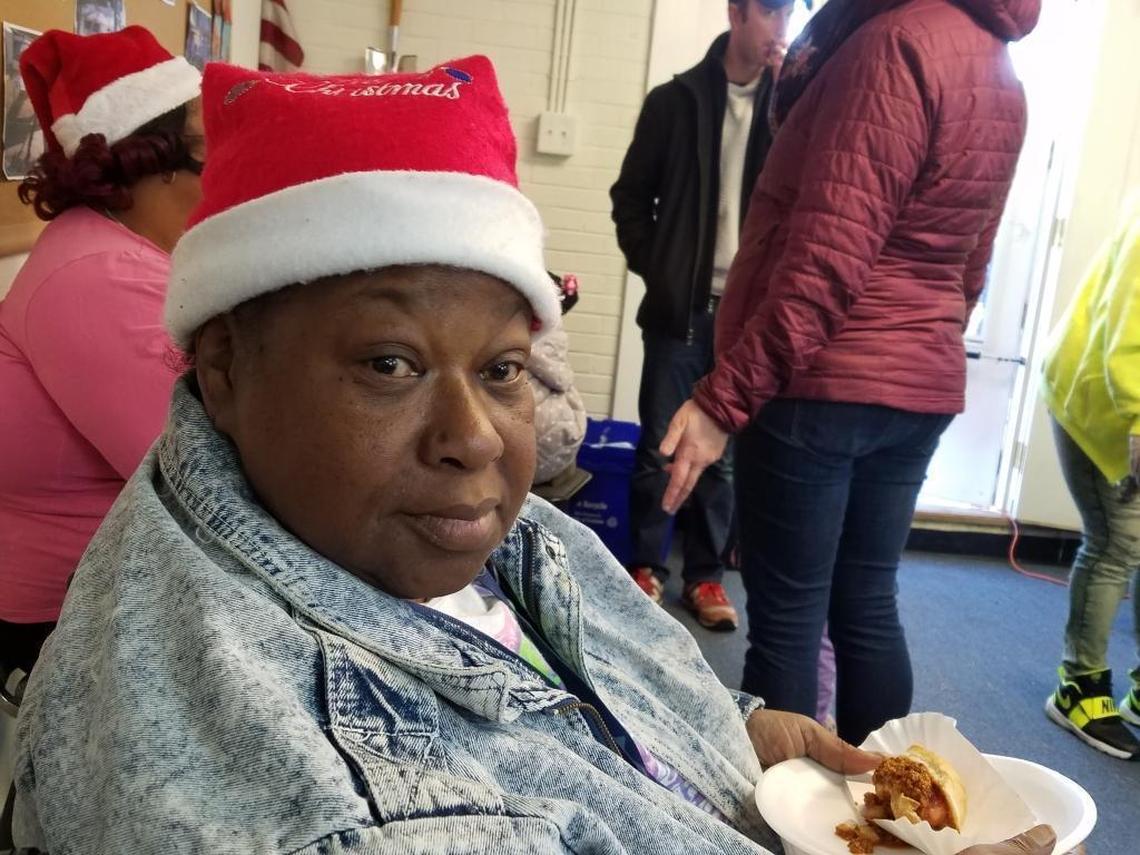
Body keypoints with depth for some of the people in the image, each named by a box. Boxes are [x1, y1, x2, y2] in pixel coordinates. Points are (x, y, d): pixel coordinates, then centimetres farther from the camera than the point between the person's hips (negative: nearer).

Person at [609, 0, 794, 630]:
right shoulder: (676, 99, 3)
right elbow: (631, 196, 6)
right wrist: (654, 270, -1)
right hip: (680, 308, -1)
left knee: (724, 454, 7)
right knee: (658, 446, 5)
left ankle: (705, 574, 20)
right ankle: (645, 565, 21)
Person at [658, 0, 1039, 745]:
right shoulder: (1002, 76, 15)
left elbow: (828, 256, -21)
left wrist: (724, 398, -20)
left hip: (821, 386, -8)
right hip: (921, 391, 9)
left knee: (787, 615, 1)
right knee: (868, 607, 16)